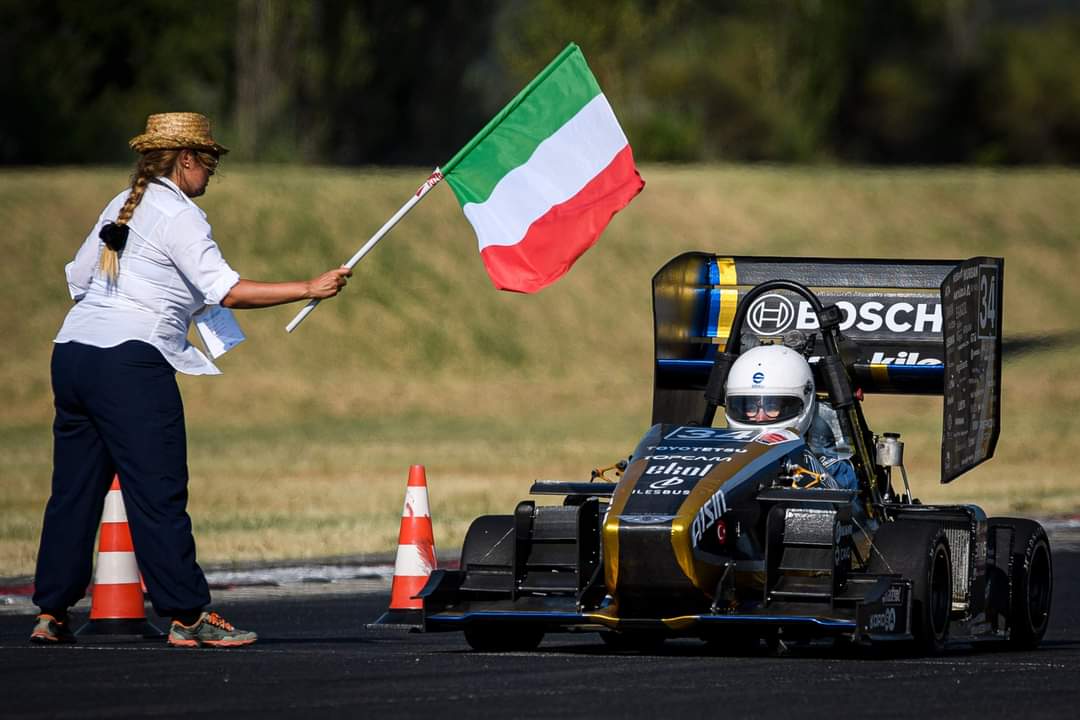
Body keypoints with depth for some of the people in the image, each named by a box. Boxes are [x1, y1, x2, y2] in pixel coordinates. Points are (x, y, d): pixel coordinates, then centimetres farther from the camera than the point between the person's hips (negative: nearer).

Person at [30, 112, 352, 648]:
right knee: (158, 492, -7)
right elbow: (227, 291, -13)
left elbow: (78, 275, 23)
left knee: (74, 487, 10)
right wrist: (308, 290, -11)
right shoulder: (178, 216, -6)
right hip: (130, 360, -8)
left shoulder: (122, 206, 18)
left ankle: (50, 612, 11)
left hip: (72, 349, 8)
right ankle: (188, 615, -6)